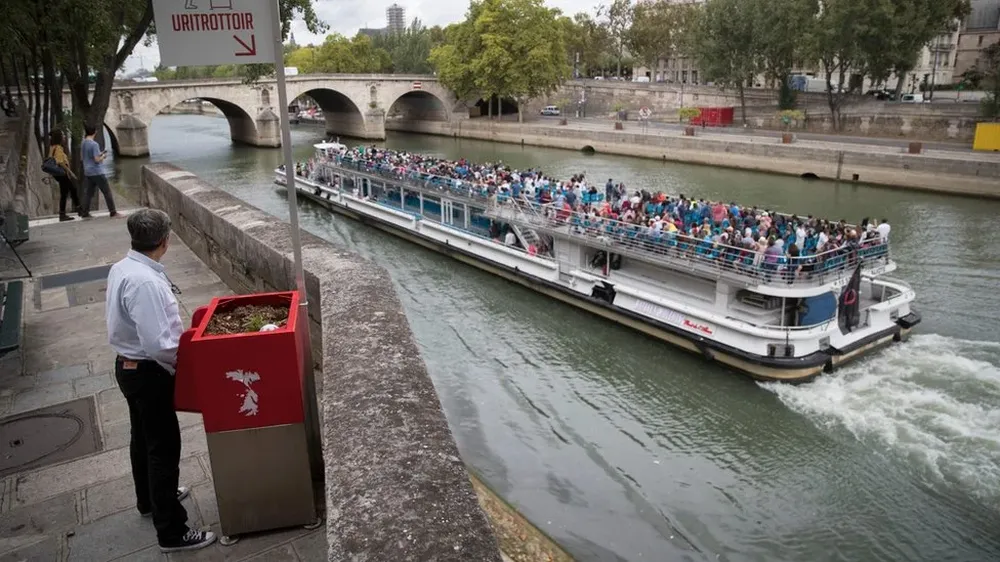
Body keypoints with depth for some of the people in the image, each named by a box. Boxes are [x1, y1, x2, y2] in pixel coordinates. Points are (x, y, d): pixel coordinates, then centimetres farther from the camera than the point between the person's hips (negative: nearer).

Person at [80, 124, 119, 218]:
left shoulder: (83, 144, 9)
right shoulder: (94, 144, -15)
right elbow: (97, 159, -19)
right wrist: (103, 156, 1)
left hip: (87, 172, 8)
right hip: (97, 172, -8)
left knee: (88, 193, 9)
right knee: (107, 192, -1)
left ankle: (85, 213, 10)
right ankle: (113, 212, -1)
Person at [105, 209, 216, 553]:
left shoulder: (121, 269, 2)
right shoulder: (145, 282, -29)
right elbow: (157, 344, -30)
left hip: (128, 366, 10)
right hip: (148, 373, -10)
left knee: (143, 439, 25)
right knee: (164, 447, 0)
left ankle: (149, 500, 46)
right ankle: (172, 532, 10)